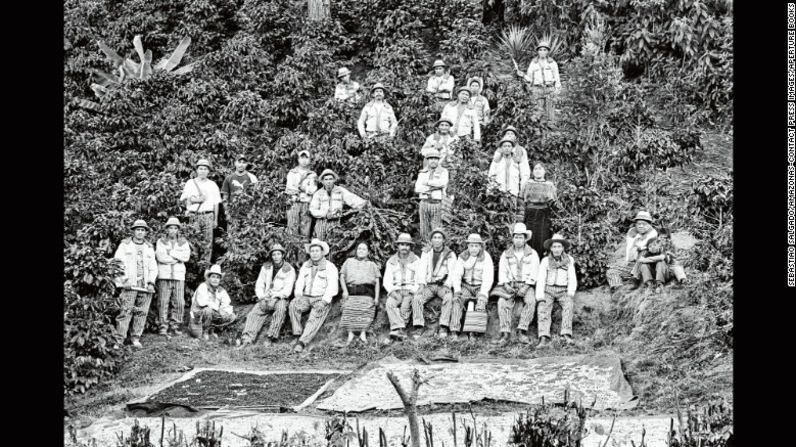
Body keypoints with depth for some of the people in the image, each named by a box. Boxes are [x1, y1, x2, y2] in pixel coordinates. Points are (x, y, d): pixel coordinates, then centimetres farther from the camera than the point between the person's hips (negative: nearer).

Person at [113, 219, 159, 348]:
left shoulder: (149, 248, 17)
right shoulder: (125, 245, 6)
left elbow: (153, 267, 16)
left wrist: (151, 283, 2)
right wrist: (123, 281, -8)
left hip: (145, 286, 4)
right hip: (129, 284, -4)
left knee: (142, 312, 0)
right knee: (125, 311, -11)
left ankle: (135, 338, 7)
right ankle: (119, 338, -10)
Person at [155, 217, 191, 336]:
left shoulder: (183, 243, 13)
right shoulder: (161, 242, 8)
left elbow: (186, 256, -5)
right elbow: (160, 257, -8)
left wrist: (171, 252, -7)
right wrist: (177, 258, -7)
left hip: (179, 276, 2)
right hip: (164, 276, -2)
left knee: (179, 303, -3)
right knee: (163, 303, -6)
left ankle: (175, 327, 5)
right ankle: (162, 327, -2)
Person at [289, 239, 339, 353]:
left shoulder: (330, 267, -3)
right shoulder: (305, 265, 13)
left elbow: (332, 287, -11)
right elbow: (300, 282, 9)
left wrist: (323, 302, -23)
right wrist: (298, 295, -11)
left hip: (322, 299, -4)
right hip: (306, 297, 4)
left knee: (315, 318, -31)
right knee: (293, 305, -28)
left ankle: (302, 342, -42)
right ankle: (298, 336, -28)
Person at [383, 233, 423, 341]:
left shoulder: (416, 261, 8)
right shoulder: (391, 261, 14)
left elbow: (420, 280, 2)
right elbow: (387, 281, 9)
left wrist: (412, 292, -13)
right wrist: (392, 291, -10)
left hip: (411, 291, -1)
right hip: (396, 291, 2)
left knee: (405, 306, -32)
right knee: (390, 303, -31)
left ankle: (397, 329, -28)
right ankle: (399, 328, -42)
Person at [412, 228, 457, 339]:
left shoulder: (450, 255, -1)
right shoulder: (426, 253, 8)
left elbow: (452, 273, -8)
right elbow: (422, 270, 0)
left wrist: (446, 287, -23)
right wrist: (422, 286, -14)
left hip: (443, 285, -2)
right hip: (429, 286, 2)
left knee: (449, 298, -35)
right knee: (417, 298, -26)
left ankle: (443, 327, -36)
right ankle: (418, 328, -28)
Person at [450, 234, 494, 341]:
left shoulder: (486, 258, -11)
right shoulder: (463, 257, -2)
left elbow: (488, 278, -15)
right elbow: (457, 275, -6)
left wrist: (482, 294, -27)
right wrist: (457, 290, -21)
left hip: (481, 287, -2)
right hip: (466, 286, 2)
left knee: (481, 303, -32)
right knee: (457, 300, -27)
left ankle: (473, 332, -33)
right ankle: (454, 331, -33)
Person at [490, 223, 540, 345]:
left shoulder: (532, 254, 7)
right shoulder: (506, 254, 13)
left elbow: (534, 272, -2)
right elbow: (502, 271, 6)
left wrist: (526, 287, -15)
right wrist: (506, 285, -13)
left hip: (526, 285, -1)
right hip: (510, 285, 1)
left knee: (530, 301, -33)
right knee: (502, 302, -29)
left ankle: (523, 331, -31)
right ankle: (505, 333, -31)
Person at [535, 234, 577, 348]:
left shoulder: (569, 260, 3)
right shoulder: (545, 261, 1)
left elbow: (572, 279, 1)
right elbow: (541, 280, -3)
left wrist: (570, 294, -14)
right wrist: (540, 298, -15)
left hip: (563, 291, 0)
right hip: (548, 290, 0)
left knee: (568, 305, -30)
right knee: (543, 309, -27)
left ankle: (567, 336, -39)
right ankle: (544, 339, -39)